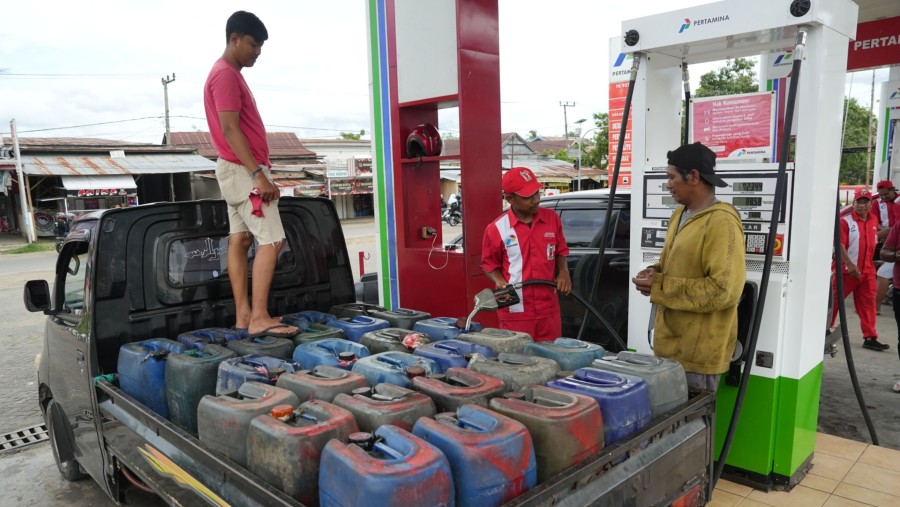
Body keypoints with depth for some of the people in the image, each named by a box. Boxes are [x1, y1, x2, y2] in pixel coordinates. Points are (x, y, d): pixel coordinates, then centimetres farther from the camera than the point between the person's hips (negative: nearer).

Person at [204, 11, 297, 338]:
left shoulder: (230, 74, 20)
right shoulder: (225, 74, -12)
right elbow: (230, 129, -21)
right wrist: (258, 173, -25)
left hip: (238, 170, 10)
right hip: (243, 170, -10)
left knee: (240, 240, 7)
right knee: (271, 240, -13)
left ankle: (243, 314, 11)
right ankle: (259, 317, -12)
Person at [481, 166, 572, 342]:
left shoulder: (552, 218, 3)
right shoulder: (497, 229, -8)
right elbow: (489, 264, 3)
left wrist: (563, 272, -2)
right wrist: (500, 282, -15)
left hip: (548, 309, 3)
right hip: (515, 313, -3)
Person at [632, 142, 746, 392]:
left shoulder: (721, 222, -18)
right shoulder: (680, 214, 11)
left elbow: (723, 290, -24)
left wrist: (660, 287, -21)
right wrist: (655, 272, 1)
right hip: (670, 342, 9)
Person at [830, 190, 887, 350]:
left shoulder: (874, 220, 11)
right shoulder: (845, 221, -9)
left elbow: (873, 242, 24)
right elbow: (839, 245, -16)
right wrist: (850, 265, -21)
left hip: (867, 271, 6)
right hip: (846, 269, -6)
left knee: (868, 304, 5)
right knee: (835, 300, 2)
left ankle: (870, 338, 9)